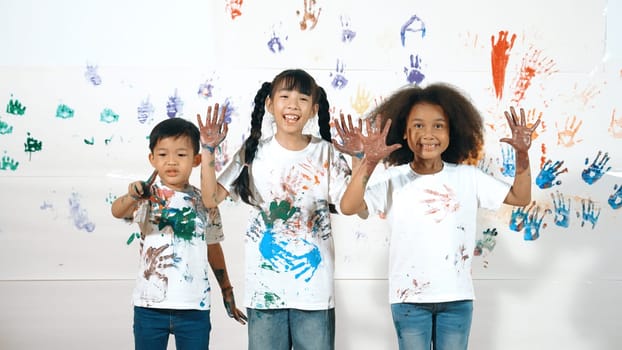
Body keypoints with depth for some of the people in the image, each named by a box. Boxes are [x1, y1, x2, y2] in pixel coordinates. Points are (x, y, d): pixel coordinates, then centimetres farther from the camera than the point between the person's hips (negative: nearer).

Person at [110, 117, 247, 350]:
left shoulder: (204, 202, 7)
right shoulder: (148, 196, -3)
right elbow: (117, 211, -23)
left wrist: (227, 291, 22)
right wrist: (131, 198, -46)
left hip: (194, 306, 2)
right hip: (151, 304, -2)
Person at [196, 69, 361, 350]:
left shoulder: (327, 154, 0)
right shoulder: (254, 152, 2)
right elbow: (211, 199, -3)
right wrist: (208, 151, -12)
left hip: (313, 287, 0)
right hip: (264, 287, 1)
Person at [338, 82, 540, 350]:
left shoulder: (468, 177, 3)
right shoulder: (393, 180, -5)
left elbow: (520, 198, 7)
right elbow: (348, 207, -18)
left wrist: (522, 155, -8)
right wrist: (368, 162, -30)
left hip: (457, 298, 2)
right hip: (409, 299, -2)